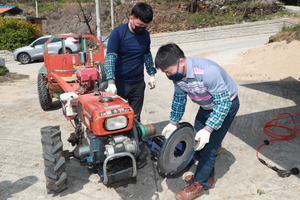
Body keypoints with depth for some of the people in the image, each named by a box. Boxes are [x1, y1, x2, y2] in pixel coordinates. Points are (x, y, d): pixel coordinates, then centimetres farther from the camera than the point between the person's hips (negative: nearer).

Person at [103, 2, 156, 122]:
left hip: (138, 83, 4)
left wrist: (152, 74, 16)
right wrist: (111, 82, -28)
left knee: (135, 117, 12)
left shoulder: (145, 35, 4)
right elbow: (109, 58, -19)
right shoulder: (118, 33, -13)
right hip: (119, 83, -4)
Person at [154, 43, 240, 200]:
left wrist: (208, 129, -36)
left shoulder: (207, 71, -39)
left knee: (208, 145, -6)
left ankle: (200, 183, 12)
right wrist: (173, 122, -1)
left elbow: (224, 102, -33)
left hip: (227, 104, -7)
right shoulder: (177, 74, -16)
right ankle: (207, 176, 31)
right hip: (207, 106, 7)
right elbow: (179, 98, 1)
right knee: (197, 141, 11)